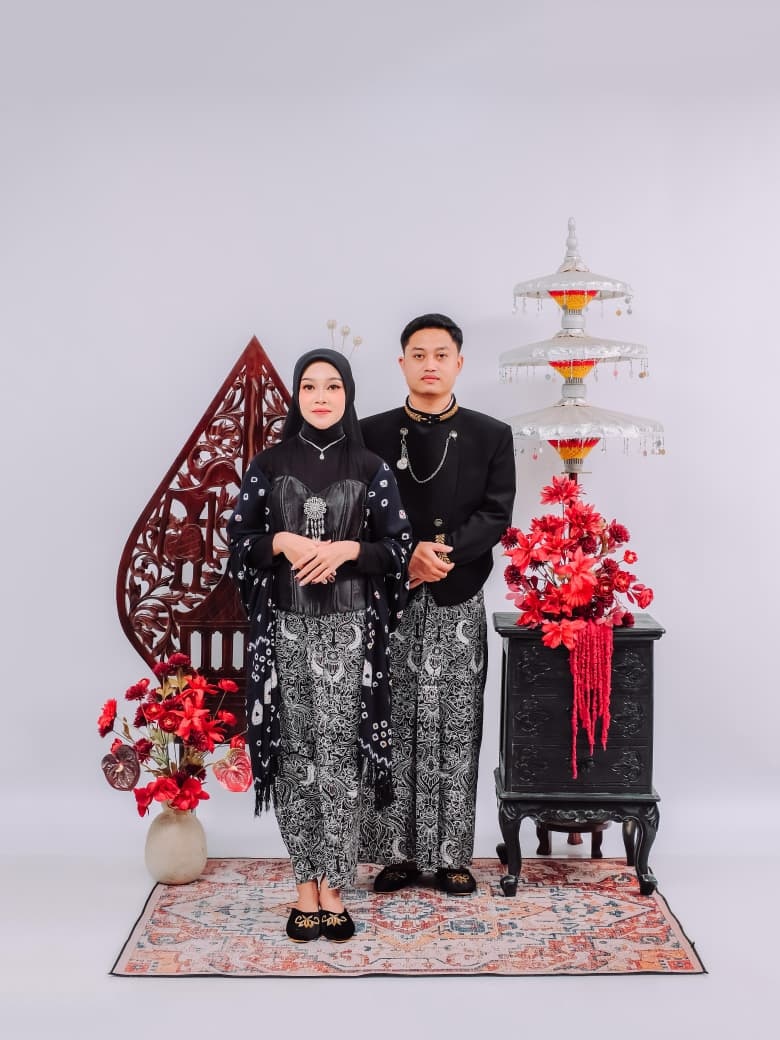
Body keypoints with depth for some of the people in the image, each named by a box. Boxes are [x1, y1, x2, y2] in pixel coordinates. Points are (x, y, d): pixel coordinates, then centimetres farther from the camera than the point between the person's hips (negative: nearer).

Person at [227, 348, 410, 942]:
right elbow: (239, 539, 6)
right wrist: (282, 542, -13)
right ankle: (307, 882, 13)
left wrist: (347, 549, -14)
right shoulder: (268, 466, 5)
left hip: (349, 628, -1)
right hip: (286, 627, 1)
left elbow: (399, 547, 3)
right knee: (295, 752, 3)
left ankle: (333, 887, 8)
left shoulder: (372, 469, 4)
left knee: (339, 753, -2)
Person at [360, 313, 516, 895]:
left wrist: (440, 552, -17)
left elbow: (496, 517, -3)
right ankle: (398, 853, 15)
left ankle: (452, 855, 15)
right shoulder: (372, 435, 4)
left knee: (456, 731, 4)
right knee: (393, 730, 4)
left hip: (458, 604, 0)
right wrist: (407, 557, -17)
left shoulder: (491, 436, 4)